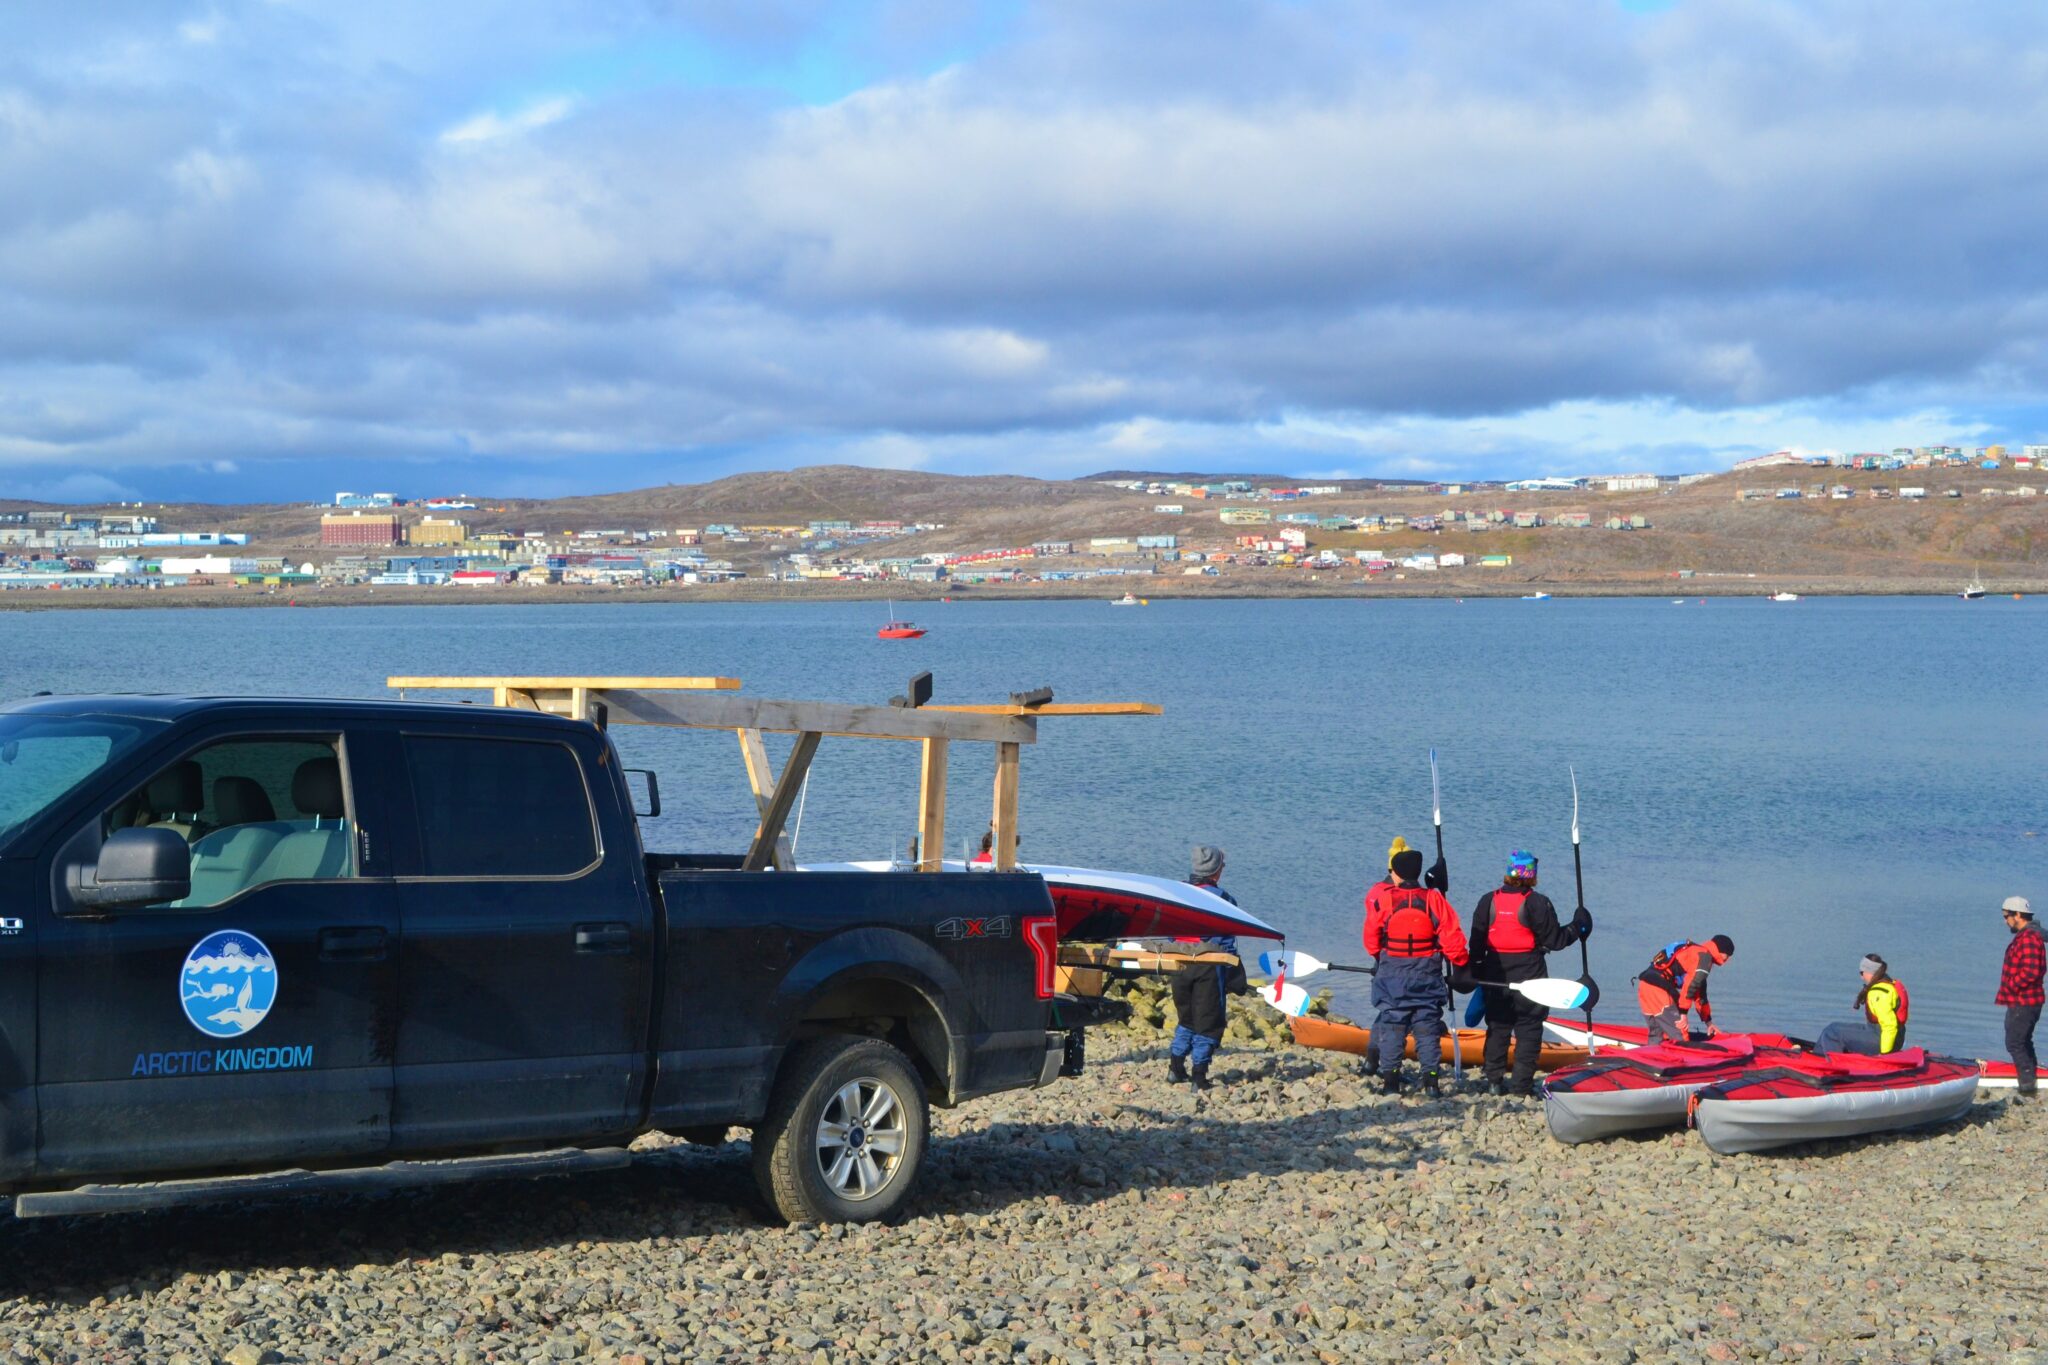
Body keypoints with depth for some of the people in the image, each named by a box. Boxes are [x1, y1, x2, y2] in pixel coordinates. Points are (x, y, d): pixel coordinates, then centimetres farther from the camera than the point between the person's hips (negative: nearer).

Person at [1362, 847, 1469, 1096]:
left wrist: (1379, 955, 19)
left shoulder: (1381, 897, -8)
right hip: (1427, 973, 1)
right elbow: (1452, 938, -6)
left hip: (1392, 972, -1)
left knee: (1391, 1024, 6)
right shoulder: (1434, 899, -6)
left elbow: (1372, 938, -1)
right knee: (1428, 1026, 7)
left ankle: (1390, 1079, 4)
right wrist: (1461, 964, 10)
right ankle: (1431, 1080, 3)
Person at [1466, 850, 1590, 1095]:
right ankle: (1522, 1085, 0)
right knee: (1528, 1030, 2)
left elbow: (1477, 943, 6)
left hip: (1495, 976, 4)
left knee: (1497, 1028, 13)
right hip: (1529, 976, -4)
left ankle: (1494, 1082, 13)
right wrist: (1578, 928, 10)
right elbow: (1555, 940, -6)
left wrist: (1476, 973, 15)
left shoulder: (1488, 901, 3)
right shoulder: (1537, 903, -10)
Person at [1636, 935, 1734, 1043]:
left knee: (1657, 1035, 19)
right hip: (1658, 989, -10)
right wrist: (1683, 1013, -17)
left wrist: (1709, 1023, 40)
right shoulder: (1705, 956, -3)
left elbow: (1700, 993, 35)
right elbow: (1691, 984, -17)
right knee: (1680, 1038, -8)